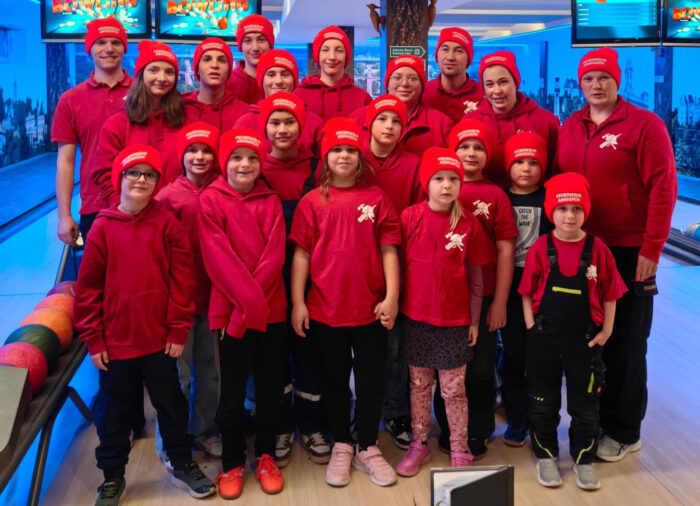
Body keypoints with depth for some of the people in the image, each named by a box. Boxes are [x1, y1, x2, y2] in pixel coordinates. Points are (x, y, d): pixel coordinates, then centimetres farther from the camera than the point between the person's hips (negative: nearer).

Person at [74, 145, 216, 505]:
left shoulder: (167, 223, -5)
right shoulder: (103, 227, -4)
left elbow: (182, 279, -5)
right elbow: (88, 287, -2)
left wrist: (178, 330, -6)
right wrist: (93, 339, -3)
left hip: (159, 340, 0)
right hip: (114, 342, 1)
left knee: (171, 404, 15)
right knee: (112, 412, 13)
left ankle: (183, 466, 34)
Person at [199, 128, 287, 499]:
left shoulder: (270, 201, 6)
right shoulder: (210, 200, -2)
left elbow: (275, 253, -4)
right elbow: (218, 257, -10)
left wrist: (252, 300, -14)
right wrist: (249, 300, -18)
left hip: (271, 309, 3)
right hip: (230, 308, -2)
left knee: (270, 387, 11)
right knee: (232, 390, 7)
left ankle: (265, 455, 29)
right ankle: (232, 463, 23)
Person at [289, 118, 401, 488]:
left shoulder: (376, 198, 0)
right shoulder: (312, 202, -1)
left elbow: (388, 250, -1)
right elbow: (301, 254, -1)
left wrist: (391, 296, -8)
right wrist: (297, 302, -6)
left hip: (370, 308, 0)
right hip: (326, 308, 0)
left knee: (371, 380, 10)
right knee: (334, 380, 13)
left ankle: (368, 448, 26)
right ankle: (341, 447, 29)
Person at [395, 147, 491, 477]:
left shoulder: (468, 224, -5)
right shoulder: (410, 218, -4)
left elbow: (475, 277, 1)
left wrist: (474, 321, 2)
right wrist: (395, 305, 0)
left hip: (455, 320, -1)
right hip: (416, 317, 1)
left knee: (454, 389, 8)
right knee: (419, 384, 14)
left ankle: (459, 451, 20)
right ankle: (419, 444, 28)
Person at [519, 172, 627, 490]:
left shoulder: (597, 248, -6)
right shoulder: (540, 248, -6)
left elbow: (609, 294, -1)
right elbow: (527, 292, 0)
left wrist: (606, 332, -3)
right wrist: (531, 325, -6)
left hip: (584, 339, 0)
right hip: (544, 338, 0)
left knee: (584, 405, 11)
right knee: (543, 402, 12)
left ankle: (583, 460, 27)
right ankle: (545, 456, 29)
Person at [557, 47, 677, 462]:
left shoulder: (644, 124, -7)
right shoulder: (569, 129, 8)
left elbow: (663, 189, -11)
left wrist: (651, 250, -15)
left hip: (628, 253, -5)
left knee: (625, 346, 6)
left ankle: (624, 432, 20)